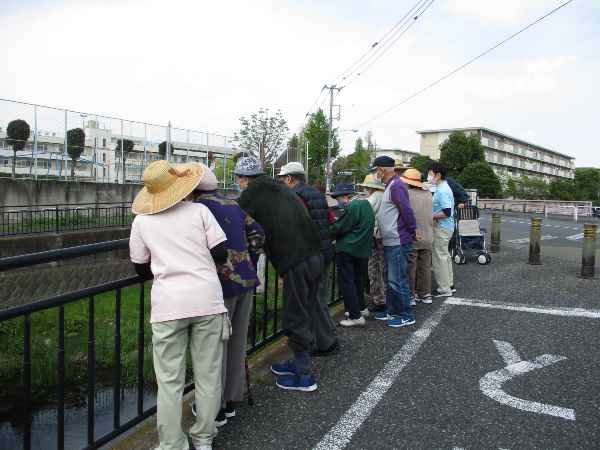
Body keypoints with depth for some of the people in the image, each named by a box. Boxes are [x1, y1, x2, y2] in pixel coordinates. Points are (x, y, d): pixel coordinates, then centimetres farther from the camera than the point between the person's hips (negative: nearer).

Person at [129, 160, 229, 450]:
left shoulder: (141, 221, 5)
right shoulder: (199, 211, 2)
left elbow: (142, 270, 13)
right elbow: (221, 255, 1)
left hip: (168, 304, 0)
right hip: (207, 299, 1)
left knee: (170, 380, 9)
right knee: (208, 374, 13)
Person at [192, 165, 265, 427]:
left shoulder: (199, 207, -10)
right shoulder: (234, 205, 12)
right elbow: (257, 234, 17)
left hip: (222, 282, -7)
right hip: (245, 279, 7)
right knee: (238, 342, 16)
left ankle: (216, 408, 19)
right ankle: (231, 400, 30)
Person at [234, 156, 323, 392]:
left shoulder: (254, 192, -6)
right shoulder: (279, 187, 17)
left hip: (297, 263, -8)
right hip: (314, 256, 8)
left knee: (295, 320, 4)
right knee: (304, 314, 20)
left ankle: (304, 376, 15)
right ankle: (299, 363, 35)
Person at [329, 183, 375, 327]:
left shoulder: (351, 207, -18)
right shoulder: (366, 204, 11)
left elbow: (339, 228, -18)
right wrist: (337, 222, 15)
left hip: (347, 250, -9)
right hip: (363, 249, 9)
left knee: (346, 282, -2)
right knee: (358, 279, 21)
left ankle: (356, 316, -1)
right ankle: (361, 308, 32)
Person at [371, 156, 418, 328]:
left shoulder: (396, 186, -16)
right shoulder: (390, 186, 16)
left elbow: (407, 211, -21)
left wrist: (413, 232, -13)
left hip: (398, 242, -10)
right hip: (391, 242, 10)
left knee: (397, 280, -3)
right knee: (392, 279, 18)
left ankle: (406, 315, 7)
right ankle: (392, 311, 29)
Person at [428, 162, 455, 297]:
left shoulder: (442, 191, -20)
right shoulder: (444, 188, 12)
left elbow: (446, 213, -25)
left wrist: (430, 216, -18)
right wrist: (432, 214, 11)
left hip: (441, 228, -10)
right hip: (446, 227, 10)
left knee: (439, 257, -3)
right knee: (445, 256, 19)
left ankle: (444, 289, 5)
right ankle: (449, 284, 30)